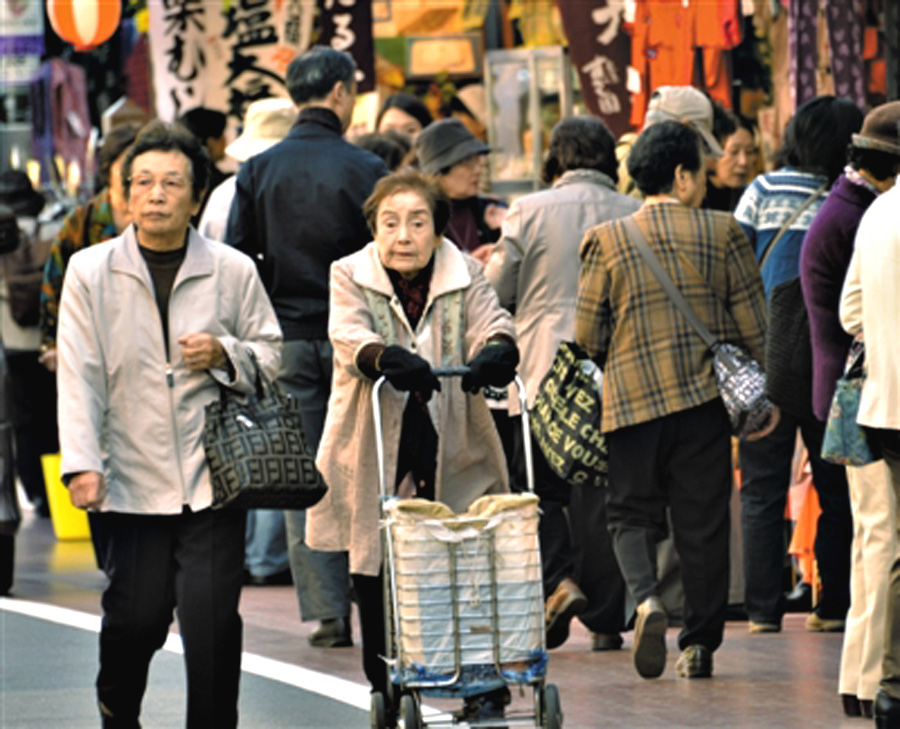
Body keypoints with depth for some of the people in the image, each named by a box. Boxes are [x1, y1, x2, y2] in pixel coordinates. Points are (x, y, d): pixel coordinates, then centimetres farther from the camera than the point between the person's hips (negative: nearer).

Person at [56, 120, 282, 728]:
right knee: (135, 618, 5)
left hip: (212, 478, 0)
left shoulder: (233, 271, 4)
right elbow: (79, 375, -1)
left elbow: (273, 356, 13)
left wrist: (226, 355, -9)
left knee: (212, 621, -7)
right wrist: (82, 465, -10)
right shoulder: (91, 272, 2)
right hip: (131, 479, 0)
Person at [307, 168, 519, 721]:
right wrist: (386, 358, -40)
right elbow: (349, 334, -18)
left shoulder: (465, 275, 5)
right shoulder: (351, 277, 1)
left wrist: (497, 350, -37)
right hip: (375, 462, 0)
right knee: (376, 576, 4)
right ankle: (387, 694, 17)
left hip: (455, 457, 0)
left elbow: (491, 321, -11)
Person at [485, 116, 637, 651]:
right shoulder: (637, 216, 2)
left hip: (545, 372, -2)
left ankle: (559, 578, -9)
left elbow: (497, 292, 2)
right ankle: (606, 618, 6)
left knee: (542, 489, 12)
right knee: (602, 495, 5)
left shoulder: (530, 212, -2)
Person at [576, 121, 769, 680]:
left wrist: (606, 386, 21)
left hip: (632, 401, 0)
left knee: (633, 513, 10)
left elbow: (587, 335, 3)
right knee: (703, 522, 7)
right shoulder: (722, 233, 0)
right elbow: (753, 324, 2)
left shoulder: (606, 240, 1)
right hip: (705, 400, 0)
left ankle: (646, 597, -17)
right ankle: (701, 643, 8)